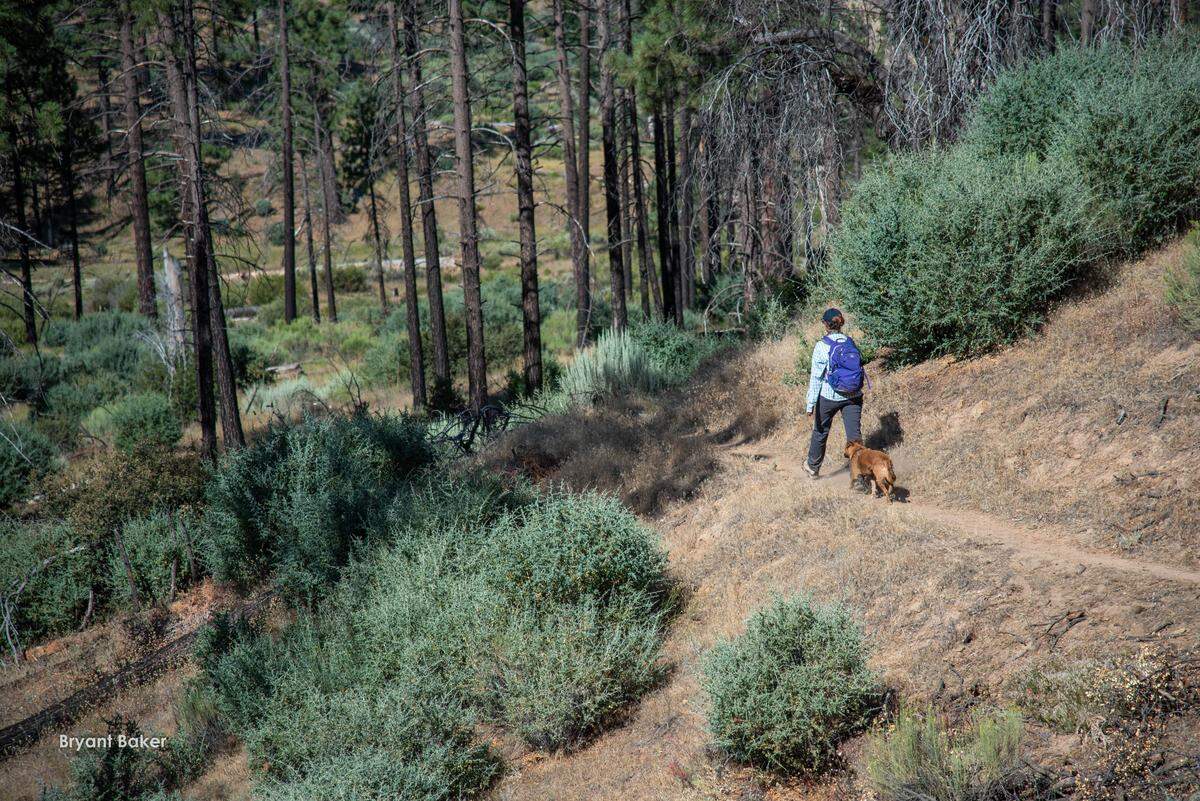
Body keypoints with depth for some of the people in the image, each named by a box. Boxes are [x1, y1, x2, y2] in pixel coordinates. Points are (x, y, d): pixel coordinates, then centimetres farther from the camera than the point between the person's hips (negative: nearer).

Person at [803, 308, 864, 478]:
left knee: (820, 432, 18)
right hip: (854, 396, 3)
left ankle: (813, 467, 37)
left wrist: (811, 404, -10)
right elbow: (858, 367, 9)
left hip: (829, 397, -3)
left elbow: (816, 378, -13)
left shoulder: (822, 346, -13)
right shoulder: (851, 342, 1)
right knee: (855, 434, 1)